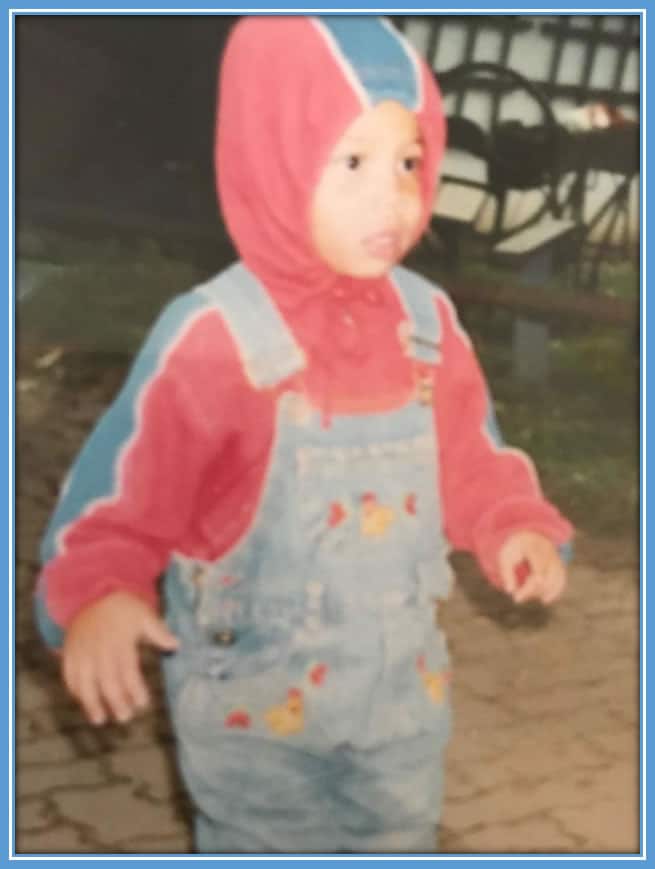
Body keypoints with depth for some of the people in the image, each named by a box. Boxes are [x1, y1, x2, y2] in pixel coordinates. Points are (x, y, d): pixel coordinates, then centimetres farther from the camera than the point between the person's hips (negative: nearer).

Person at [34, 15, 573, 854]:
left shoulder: (425, 319, -5)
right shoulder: (214, 335, -22)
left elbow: (468, 459, 7)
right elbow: (123, 492, -19)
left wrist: (513, 527, -9)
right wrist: (99, 595, -35)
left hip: (402, 685, 5)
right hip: (256, 699, -5)